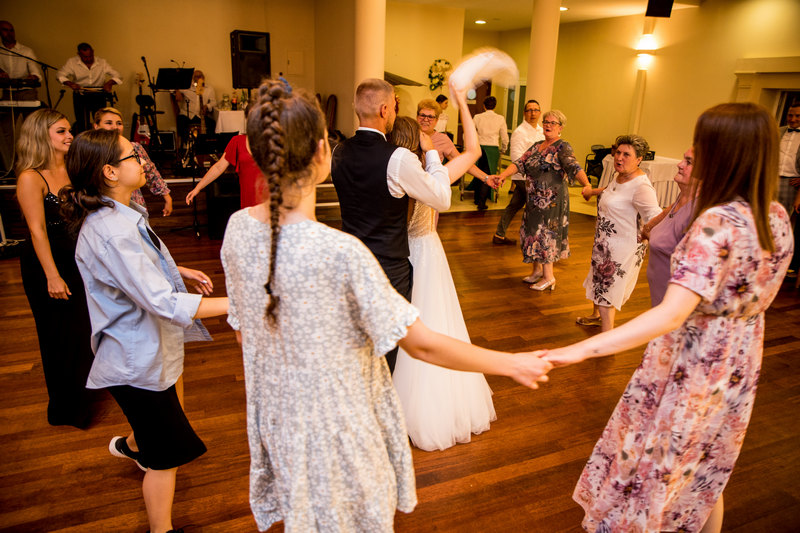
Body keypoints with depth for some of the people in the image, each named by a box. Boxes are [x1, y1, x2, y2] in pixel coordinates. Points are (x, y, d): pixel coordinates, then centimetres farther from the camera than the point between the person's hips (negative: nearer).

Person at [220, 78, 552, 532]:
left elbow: (243, 329, 2)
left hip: (275, 414, 6)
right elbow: (421, 343, -24)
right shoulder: (341, 252, -33)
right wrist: (511, 364, -11)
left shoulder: (238, 228, -12)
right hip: (335, 423, -5)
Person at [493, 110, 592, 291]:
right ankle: (537, 269, 29)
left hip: (552, 199, -7)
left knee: (544, 233, -4)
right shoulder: (537, 146, 13)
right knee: (533, 231, 13)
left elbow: (574, 167, -24)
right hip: (534, 199, 7)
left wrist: (586, 184, -42)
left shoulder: (562, 147, -9)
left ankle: (548, 276, 8)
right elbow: (520, 163, 4)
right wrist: (502, 175, -11)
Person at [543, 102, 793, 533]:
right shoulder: (778, 217, -4)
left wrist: (580, 350, -47)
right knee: (706, 471, 27)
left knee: (658, 463, 15)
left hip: (693, 362, -8)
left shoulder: (717, 222, -29)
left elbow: (672, 315, -39)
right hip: (740, 362, 8)